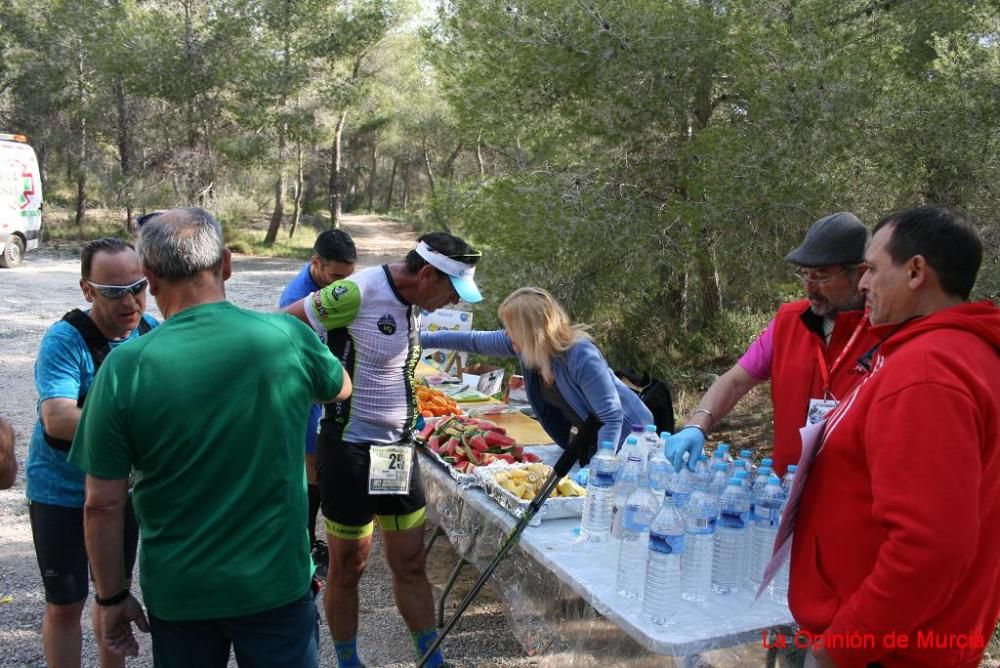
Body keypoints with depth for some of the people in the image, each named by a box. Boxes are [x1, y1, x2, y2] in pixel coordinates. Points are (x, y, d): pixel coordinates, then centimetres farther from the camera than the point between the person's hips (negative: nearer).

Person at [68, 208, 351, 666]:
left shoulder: (125, 366, -16)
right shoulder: (288, 337, -13)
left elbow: (102, 505, -11)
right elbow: (340, 388, 10)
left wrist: (111, 597, 4)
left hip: (177, 592, 0)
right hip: (277, 582, 0)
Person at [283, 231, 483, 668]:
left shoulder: (416, 303, 4)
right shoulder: (358, 293, -21)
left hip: (398, 448, 7)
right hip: (349, 448, -7)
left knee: (411, 563, 14)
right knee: (348, 566, 10)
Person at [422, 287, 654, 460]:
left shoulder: (582, 357, -33)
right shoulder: (522, 344, -12)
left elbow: (612, 418, -30)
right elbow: (473, 341, 2)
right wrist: (422, 338, 5)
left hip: (625, 439, -7)